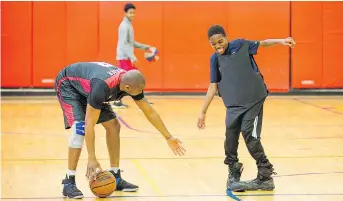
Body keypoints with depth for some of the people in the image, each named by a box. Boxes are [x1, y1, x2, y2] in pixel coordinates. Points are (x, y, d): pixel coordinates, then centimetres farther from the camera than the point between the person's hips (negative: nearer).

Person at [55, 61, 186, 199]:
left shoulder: (130, 82, -20)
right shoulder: (103, 86, -43)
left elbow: (149, 112, -5)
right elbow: (90, 124, -39)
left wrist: (168, 137, -1)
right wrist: (92, 158, -39)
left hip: (86, 87, 8)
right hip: (68, 84, -8)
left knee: (113, 126, 2)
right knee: (80, 128, -26)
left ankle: (115, 177, 12)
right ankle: (69, 183, -19)